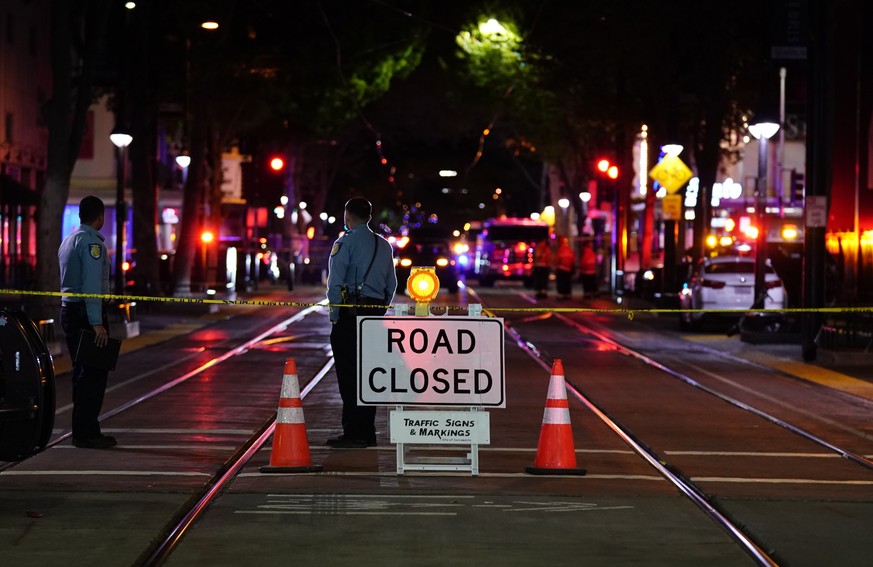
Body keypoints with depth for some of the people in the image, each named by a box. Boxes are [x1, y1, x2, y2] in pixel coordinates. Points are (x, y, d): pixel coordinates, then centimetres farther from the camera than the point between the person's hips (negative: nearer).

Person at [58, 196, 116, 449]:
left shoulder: (68, 240, 17)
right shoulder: (91, 241, -13)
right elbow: (92, 285, -21)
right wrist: (97, 323, -24)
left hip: (68, 308, 10)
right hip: (86, 312, -10)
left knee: (82, 371, 13)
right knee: (95, 373, -9)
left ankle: (81, 430, 16)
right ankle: (87, 432, -12)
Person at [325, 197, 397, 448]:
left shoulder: (345, 243, -6)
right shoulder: (383, 245, 15)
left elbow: (335, 283, -13)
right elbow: (392, 284, 17)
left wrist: (335, 315, -7)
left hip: (350, 314, -7)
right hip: (375, 312, 7)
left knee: (348, 374, -6)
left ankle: (353, 433, -8)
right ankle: (367, 432, 13)